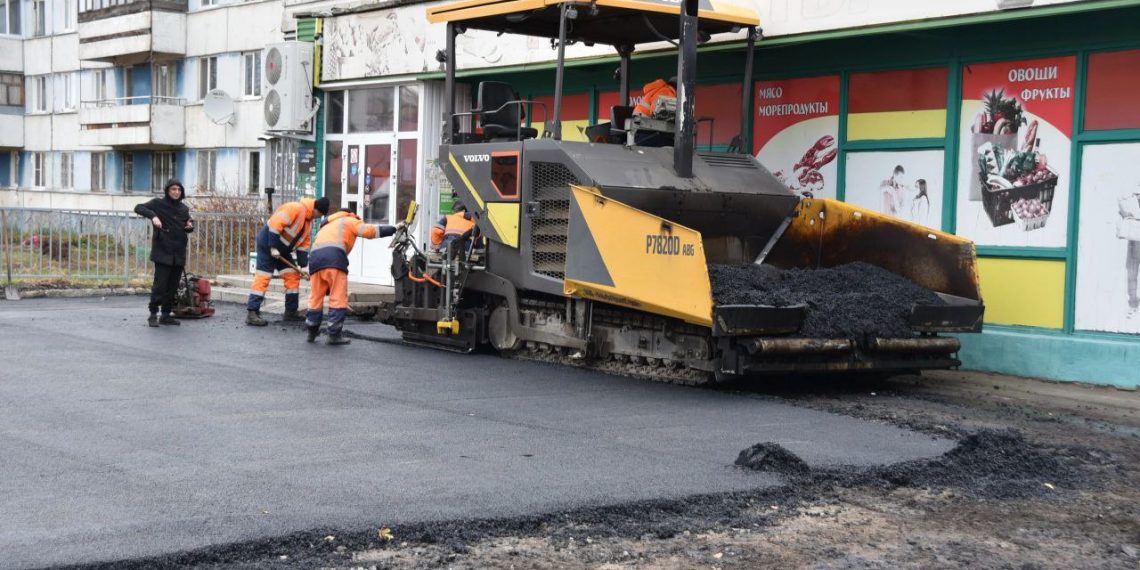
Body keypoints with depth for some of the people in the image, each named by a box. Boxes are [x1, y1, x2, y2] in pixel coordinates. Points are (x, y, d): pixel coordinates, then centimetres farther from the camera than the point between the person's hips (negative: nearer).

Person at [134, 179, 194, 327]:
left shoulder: (184, 208, 12)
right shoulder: (158, 204, -2)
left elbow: (189, 222, 24)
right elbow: (138, 208, -10)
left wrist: (190, 226, 0)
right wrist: (153, 216, -27)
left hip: (179, 254, 5)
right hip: (162, 252, -5)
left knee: (173, 286, 7)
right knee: (160, 284, -8)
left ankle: (166, 315, 15)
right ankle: (153, 314, 1)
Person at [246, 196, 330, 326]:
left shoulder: (309, 220, 9)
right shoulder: (295, 208, -22)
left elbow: (304, 243, 10)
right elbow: (275, 224, -28)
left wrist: (303, 265, 2)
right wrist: (273, 247, -27)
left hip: (282, 249, 10)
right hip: (268, 243, -9)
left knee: (293, 276, 7)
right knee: (263, 277, -12)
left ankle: (291, 311, 15)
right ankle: (251, 313, -13)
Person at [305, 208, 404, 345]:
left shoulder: (326, 226, 42)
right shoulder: (348, 221, 22)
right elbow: (370, 231, 7)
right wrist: (394, 228, 12)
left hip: (315, 257, 7)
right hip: (334, 257, -6)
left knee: (316, 297, 15)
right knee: (339, 298, -3)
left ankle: (312, 331, 21)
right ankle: (334, 334, -6)